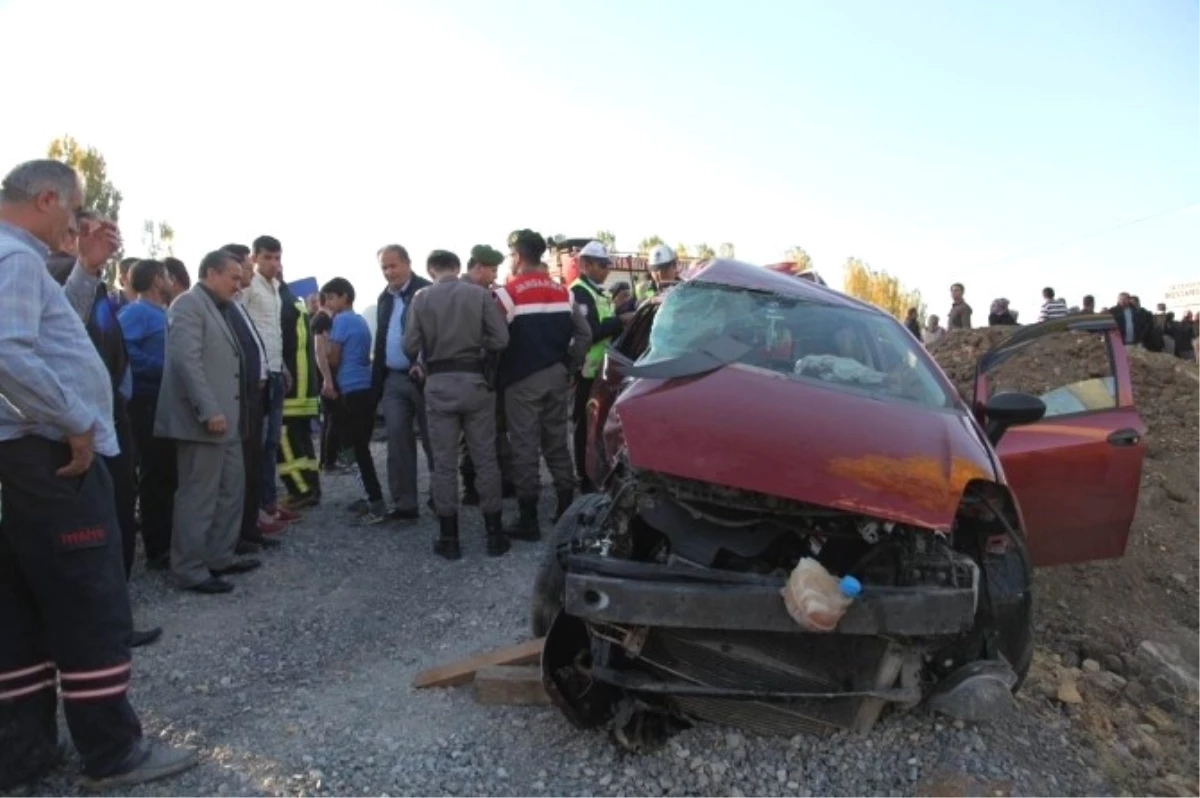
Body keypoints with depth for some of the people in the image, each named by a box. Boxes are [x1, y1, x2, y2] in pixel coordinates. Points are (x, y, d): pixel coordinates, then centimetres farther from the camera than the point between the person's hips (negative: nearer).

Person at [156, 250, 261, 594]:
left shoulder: (220, 309, 20)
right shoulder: (189, 305, -9)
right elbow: (186, 361, -20)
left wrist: (227, 413, 16)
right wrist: (209, 411, -23)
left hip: (226, 420, 10)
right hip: (204, 420, -10)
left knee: (231, 490, 15)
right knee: (198, 497, -2)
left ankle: (220, 558, 26)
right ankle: (190, 570, 7)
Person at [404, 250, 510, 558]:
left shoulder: (421, 298, -1)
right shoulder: (480, 294, -2)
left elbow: (410, 347, -4)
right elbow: (500, 339, -6)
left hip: (439, 384, 0)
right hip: (474, 380, 0)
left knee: (444, 462, 6)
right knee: (485, 458, 7)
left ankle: (449, 538, 11)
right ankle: (494, 534, 12)